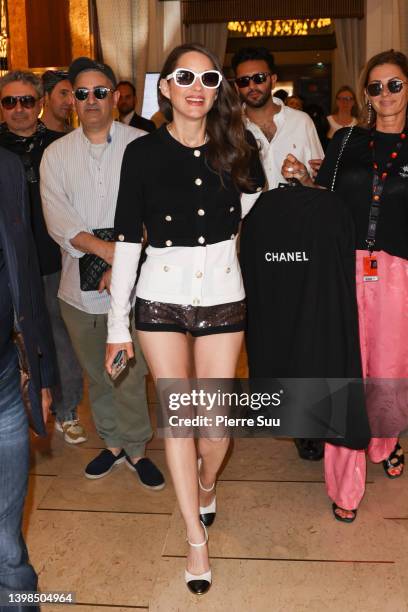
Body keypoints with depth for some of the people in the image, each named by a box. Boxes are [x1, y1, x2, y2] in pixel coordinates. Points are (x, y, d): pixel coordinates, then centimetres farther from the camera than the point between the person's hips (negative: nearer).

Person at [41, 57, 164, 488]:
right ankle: (112, 442, 35)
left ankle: (135, 449, 23)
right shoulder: (56, 153, 6)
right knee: (96, 372, 15)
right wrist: (106, 249, -20)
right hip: (79, 285, 3)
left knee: (130, 373, 2)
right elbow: (57, 218, -5)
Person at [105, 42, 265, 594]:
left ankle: (207, 485, 42)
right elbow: (127, 240, -3)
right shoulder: (142, 153, -4)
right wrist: (118, 324, -4)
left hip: (223, 295, 1)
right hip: (161, 298, -1)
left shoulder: (237, 149, 1)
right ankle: (196, 538, 20)